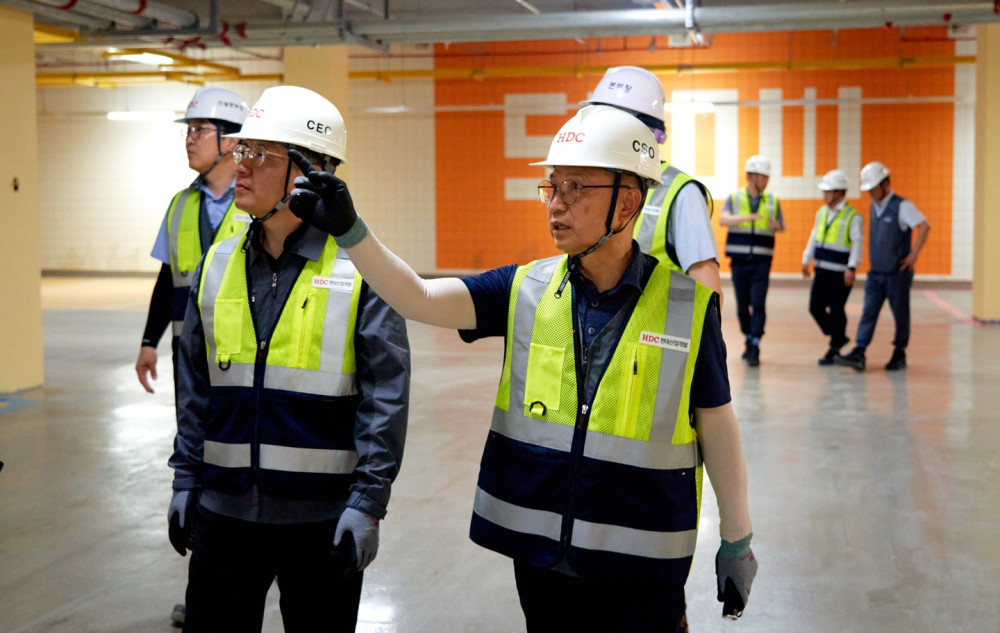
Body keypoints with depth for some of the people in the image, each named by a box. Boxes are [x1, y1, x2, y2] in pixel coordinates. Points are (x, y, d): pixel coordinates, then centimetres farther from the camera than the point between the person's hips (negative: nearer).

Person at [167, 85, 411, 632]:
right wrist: (185, 480, 10)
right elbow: (195, 387, 12)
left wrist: (368, 502, -13)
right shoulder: (218, 265, 5)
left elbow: (385, 397, -10)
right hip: (224, 507, 4)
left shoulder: (360, 269, -9)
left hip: (322, 516, -4)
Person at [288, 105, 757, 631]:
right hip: (539, 559, 3)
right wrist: (347, 230, -25)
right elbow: (418, 299, -10)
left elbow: (717, 426, -1)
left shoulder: (687, 304, -7)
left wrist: (737, 542, 5)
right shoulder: (526, 290, -1)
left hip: (642, 569, -2)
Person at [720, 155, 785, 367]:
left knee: (758, 305, -10)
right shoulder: (734, 198, 3)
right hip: (739, 261, 0)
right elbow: (723, 219, -14)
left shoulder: (772, 200, 7)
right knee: (742, 306, 8)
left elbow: (782, 227, 9)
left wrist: (776, 225, -15)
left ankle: (754, 349, -9)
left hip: (762, 262, 0)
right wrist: (747, 217, -30)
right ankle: (749, 341, 27)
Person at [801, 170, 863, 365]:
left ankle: (834, 349, 12)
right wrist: (806, 260, 17)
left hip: (840, 274, -7)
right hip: (822, 271, 7)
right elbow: (814, 237, 19)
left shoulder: (852, 216, -10)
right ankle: (839, 337, 27)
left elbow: (857, 243, -13)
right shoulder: (822, 213, 11)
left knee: (836, 310, -1)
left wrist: (851, 268, -20)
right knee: (816, 308, 7)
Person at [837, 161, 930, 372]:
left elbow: (924, 226, -22)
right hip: (875, 273, 6)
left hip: (897, 273, -6)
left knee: (900, 314, 5)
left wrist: (914, 254, -22)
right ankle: (858, 354, -8)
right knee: (868, 312, -2)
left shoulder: (902, 206, -12)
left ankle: (899, 355, 16)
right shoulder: (874, 206, 11)